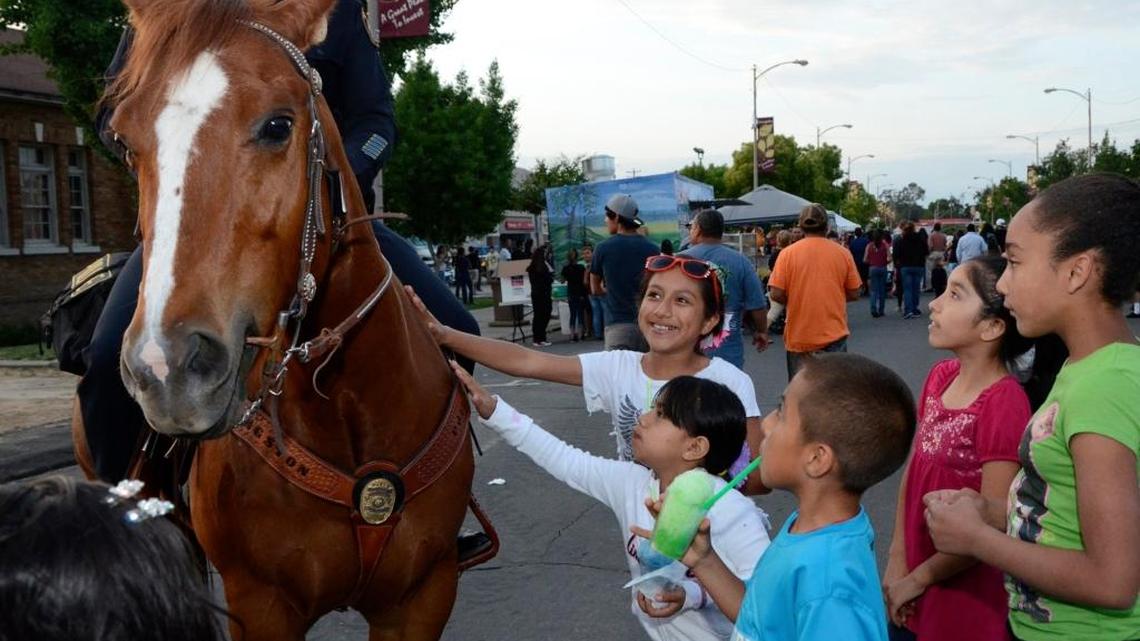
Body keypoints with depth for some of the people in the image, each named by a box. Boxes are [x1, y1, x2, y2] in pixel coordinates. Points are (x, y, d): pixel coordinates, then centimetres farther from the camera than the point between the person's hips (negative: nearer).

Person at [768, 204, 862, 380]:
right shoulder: (843, 253, -2)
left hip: (799, 337, -1)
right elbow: (854, 294, 3)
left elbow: (777, 294, -9)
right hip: (834, 336, 1)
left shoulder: (787, 253, -6)